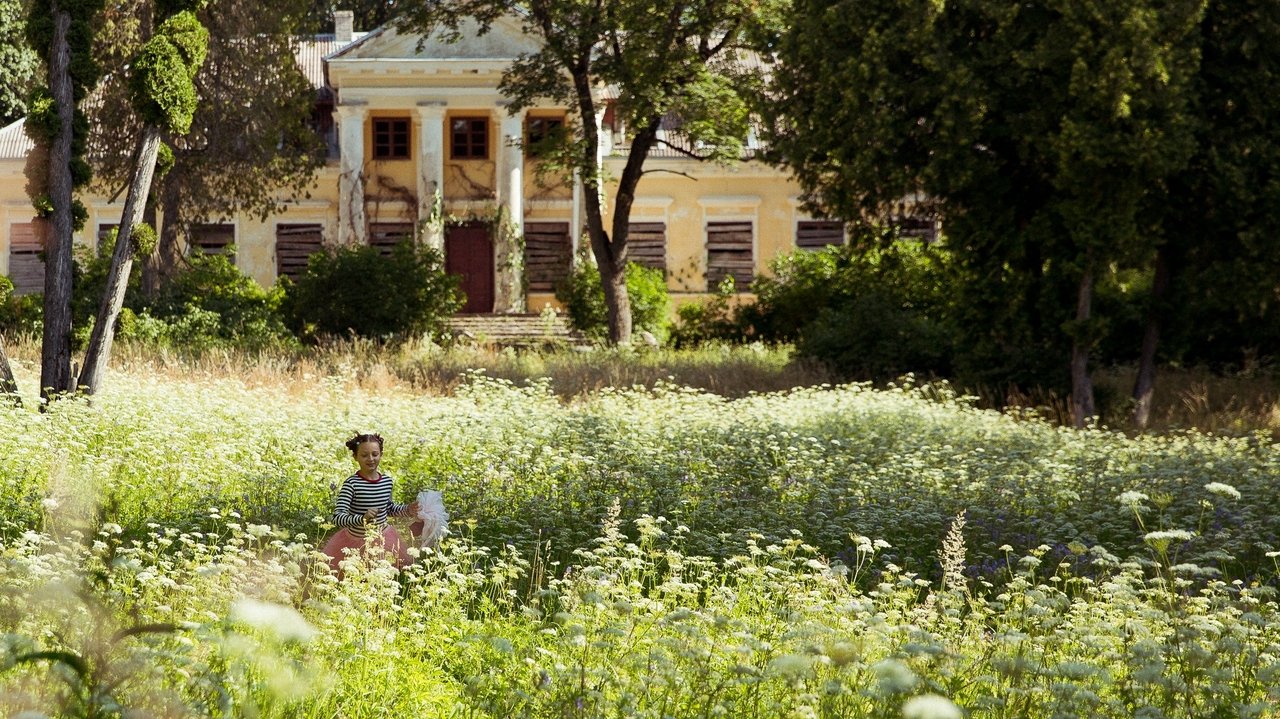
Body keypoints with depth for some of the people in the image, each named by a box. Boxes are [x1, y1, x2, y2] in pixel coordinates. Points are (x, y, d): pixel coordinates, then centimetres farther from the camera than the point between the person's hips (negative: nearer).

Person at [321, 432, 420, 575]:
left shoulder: (387, 481, -4)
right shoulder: (351, 484, -21)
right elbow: (338, 518, -28)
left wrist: (406, 510, -3)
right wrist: (362, 518, -43)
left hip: (383, 538, 5)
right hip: (355, 542, -5)